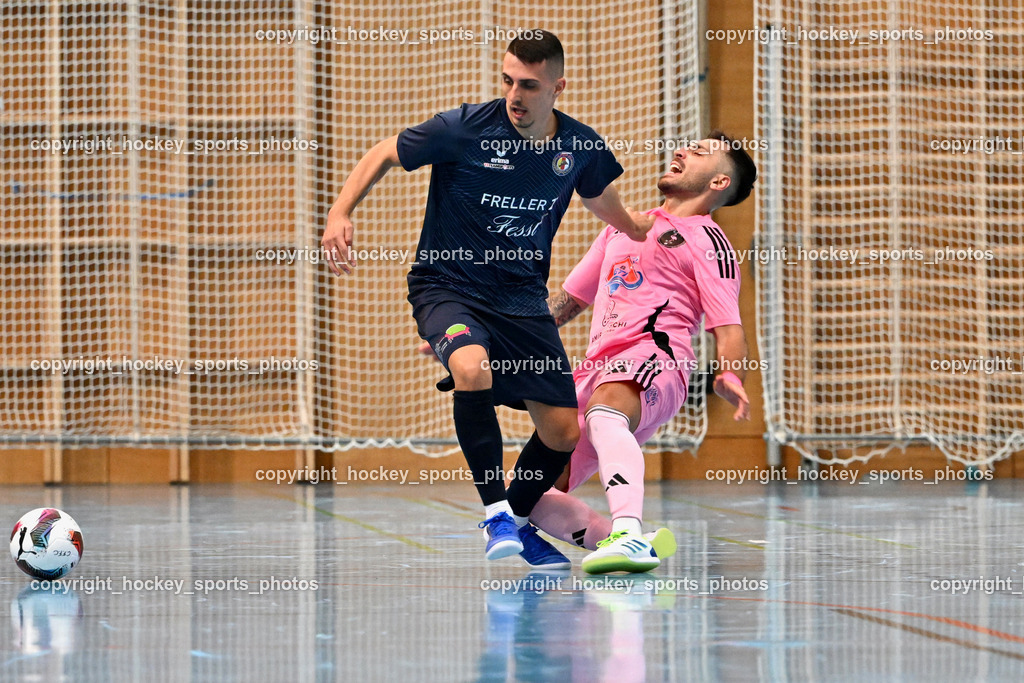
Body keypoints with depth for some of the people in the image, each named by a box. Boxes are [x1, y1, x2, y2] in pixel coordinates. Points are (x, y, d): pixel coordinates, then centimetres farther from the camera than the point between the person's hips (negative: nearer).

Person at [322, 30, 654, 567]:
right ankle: (494, 511, -22)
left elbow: (604, 204, 19)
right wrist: (340, 214, -14)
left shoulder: (580, 148, -3)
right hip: (447, 287, -4)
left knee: (563, 433, 0)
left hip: (525, 301, 4)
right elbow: (383, 156, -1)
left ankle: (518, 522, 30)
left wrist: (650, 229, 7)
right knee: (473, 369, -36)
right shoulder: (463, 129, -15)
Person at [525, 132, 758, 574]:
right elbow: (566, 302, 36)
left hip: (654, 359, -8)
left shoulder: (706, 240, 10)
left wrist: (731, 377, -25)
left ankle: (628, 534, -59)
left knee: (605, 405, -43)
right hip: (596, 368, 8)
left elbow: (729, 327, -2)